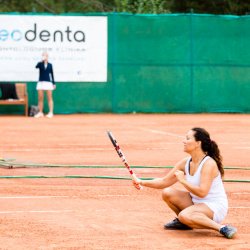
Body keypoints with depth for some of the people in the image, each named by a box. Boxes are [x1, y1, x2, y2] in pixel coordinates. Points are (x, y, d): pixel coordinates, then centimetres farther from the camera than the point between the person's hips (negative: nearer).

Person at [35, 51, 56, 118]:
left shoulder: (50, 65, 7)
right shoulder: (40, 64, 4)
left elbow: (52, 74, 9)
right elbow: (36, 67, -19)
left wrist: (53, 83, 4)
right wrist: (42, 61, -33)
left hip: (48, 82, 0)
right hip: (41, 82, 0)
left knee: (49, 98, -2)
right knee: (40, 98, 1)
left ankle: (51, 113, -3)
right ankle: (40, 113, 9)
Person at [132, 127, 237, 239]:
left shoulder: (209, 164, -21)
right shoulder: (186, 163, 4)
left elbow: (202, 192, -29)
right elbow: (164, 181, 11)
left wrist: (183, 180, -20)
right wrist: (141, 182, 2)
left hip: (216, 207, -8)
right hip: (197, 203, 8)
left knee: (185, 216, -35)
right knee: (167, 193, -3)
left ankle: (222, 228, -25)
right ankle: (183, 223, 17)